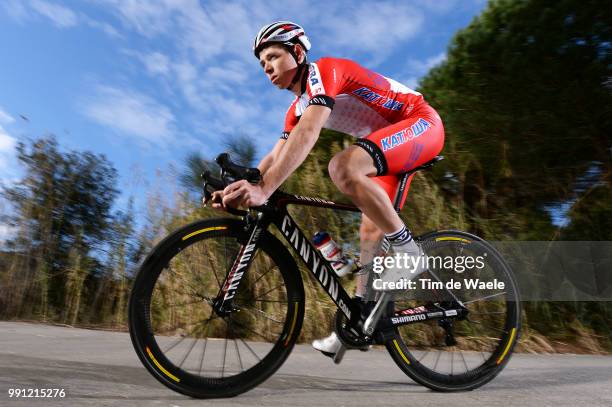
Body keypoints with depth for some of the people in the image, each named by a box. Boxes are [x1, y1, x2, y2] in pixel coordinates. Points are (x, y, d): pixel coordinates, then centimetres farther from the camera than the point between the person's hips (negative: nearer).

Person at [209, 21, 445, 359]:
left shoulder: (323, 71, -16)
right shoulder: (298, 108, 10)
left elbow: (307, 135, -33)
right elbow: (276, 157, 3)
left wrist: (263, 189, -40)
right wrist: (239, 188, -12)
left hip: (422, 122, -8)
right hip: (391, 144, 9)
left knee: (343, 167, -33)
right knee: (371, 228, 3)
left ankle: (407, 249, -19)